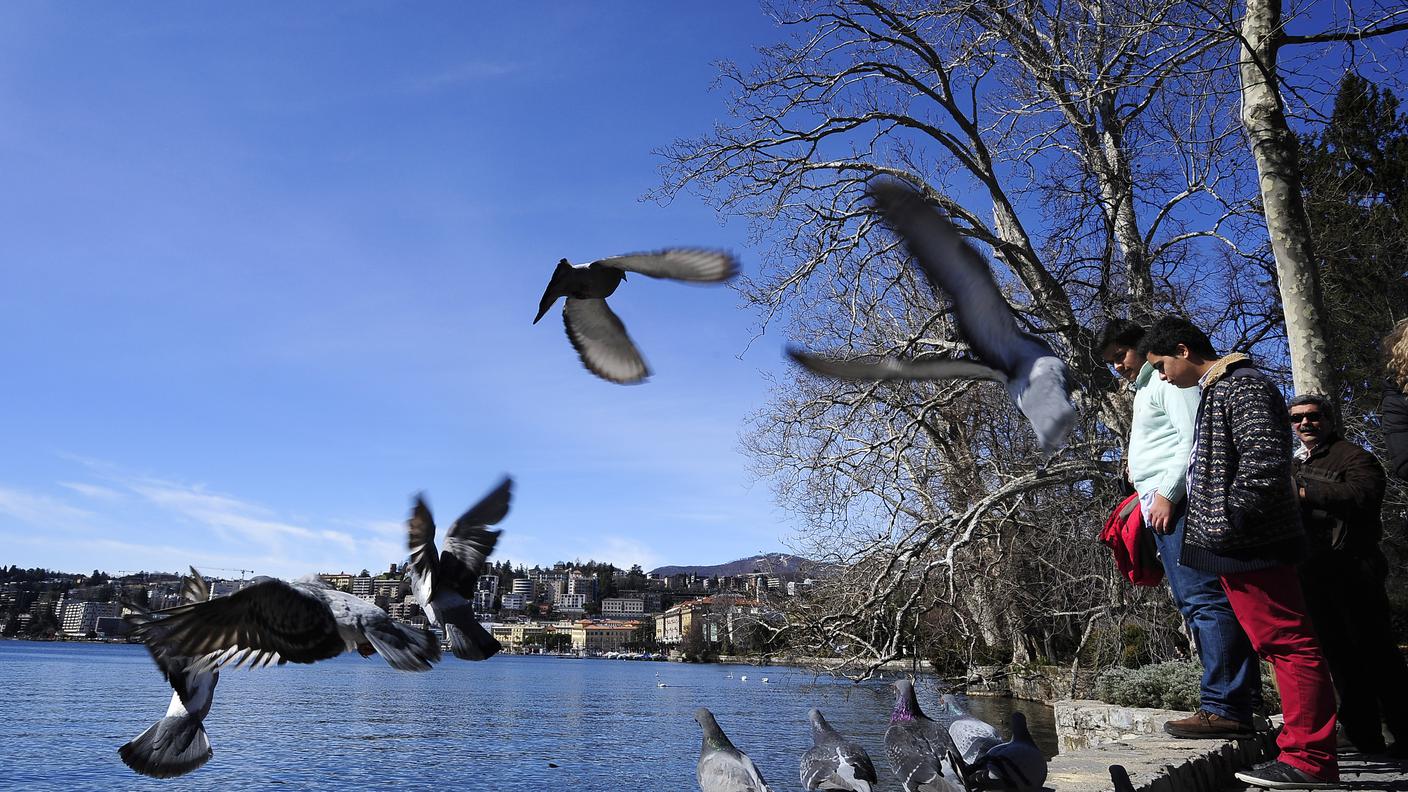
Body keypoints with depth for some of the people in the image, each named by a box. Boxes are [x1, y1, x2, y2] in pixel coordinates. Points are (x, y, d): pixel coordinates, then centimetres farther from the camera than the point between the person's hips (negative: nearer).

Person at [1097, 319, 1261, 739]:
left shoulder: (1169, 380, -1)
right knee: (1194, 599, 6)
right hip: (1163, 506, 10)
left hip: (1176, 500, -10)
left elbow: (1194, 438, -13)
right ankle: (1243, 701, 8)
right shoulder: (1145, 390, 29)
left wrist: (1166, 493, -17)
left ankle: (1224, 707, -17)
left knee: (1201, 596, -14)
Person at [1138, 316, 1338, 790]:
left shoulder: (1243, 385, -9)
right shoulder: (1214, 391, 21)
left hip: (1250, 544, -11)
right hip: (1234, 549, 11)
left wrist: (1228, 523, -21)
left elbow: (1263, 461, -20)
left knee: (1288, 642, -6)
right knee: (1280, 643, 13)